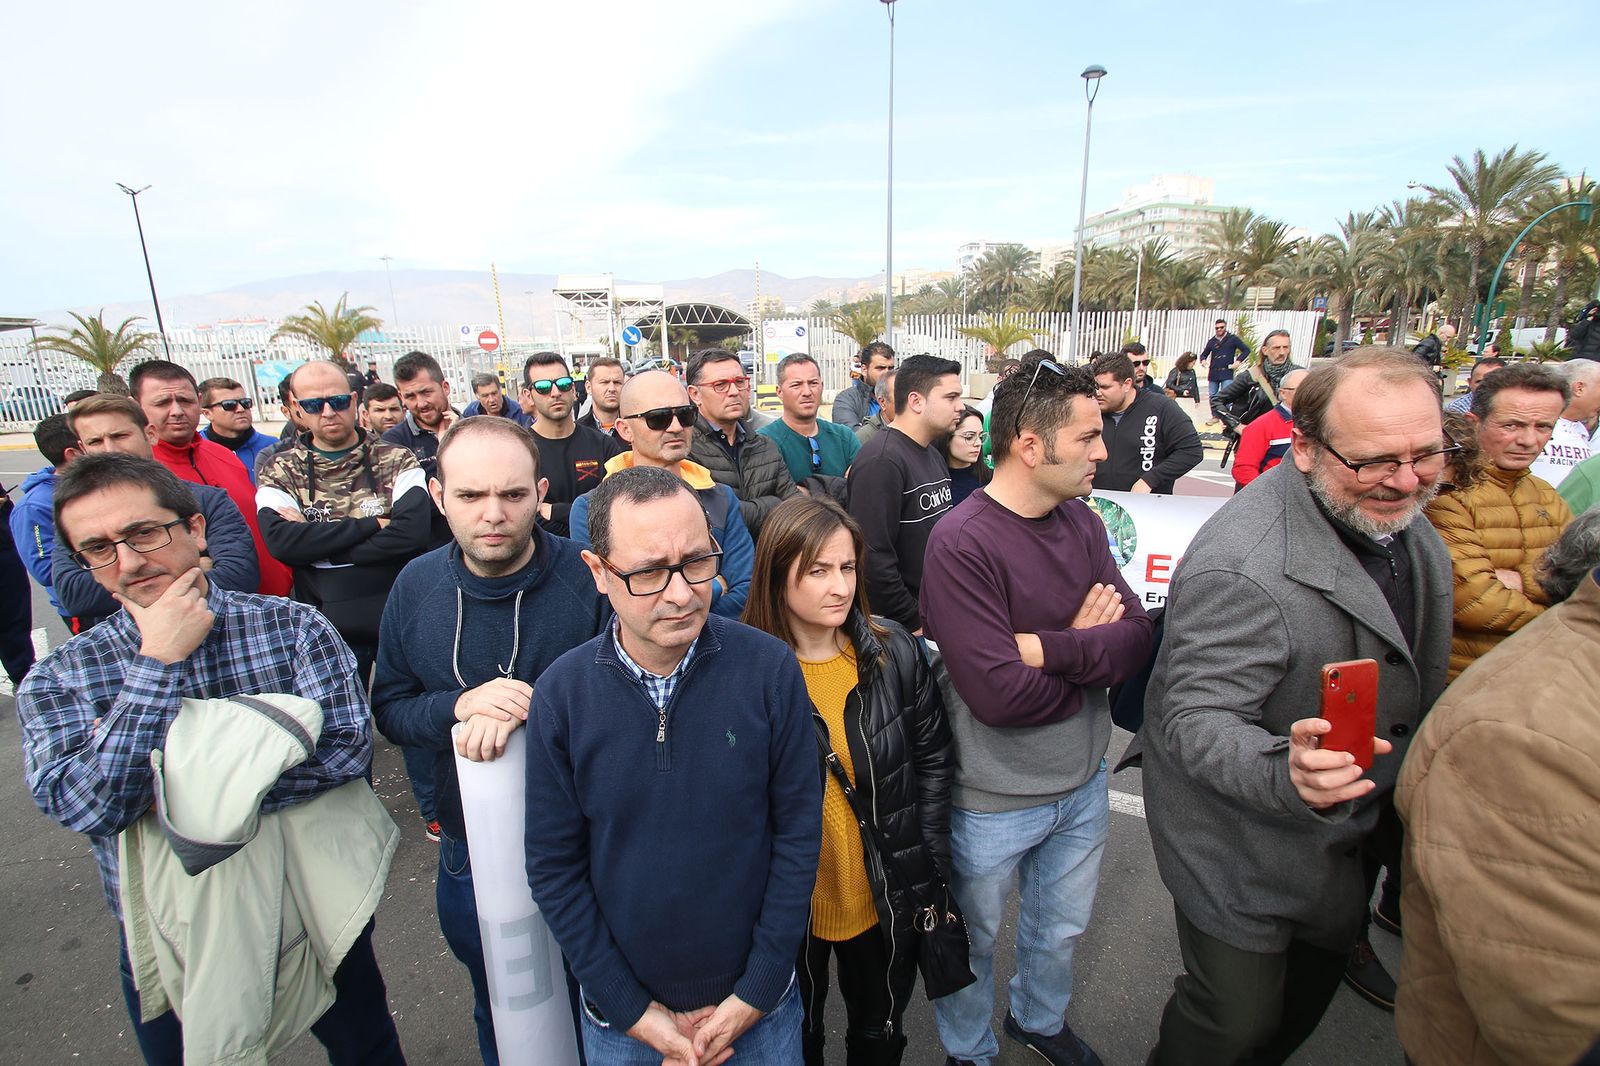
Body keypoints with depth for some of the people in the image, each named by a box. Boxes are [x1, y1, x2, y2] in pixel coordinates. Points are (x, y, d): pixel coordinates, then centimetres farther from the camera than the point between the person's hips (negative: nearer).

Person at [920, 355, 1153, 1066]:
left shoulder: (1081, 522, -3)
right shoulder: (961, 542, -25)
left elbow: (1136, 637, -8)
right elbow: (1000, 694, -30)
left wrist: (1047, 648, -25)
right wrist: (1090, 654, -13)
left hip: (1083, 783, 6)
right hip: (994, 801, -6)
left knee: (1062, 929, 29)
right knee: (977, 939, 20)